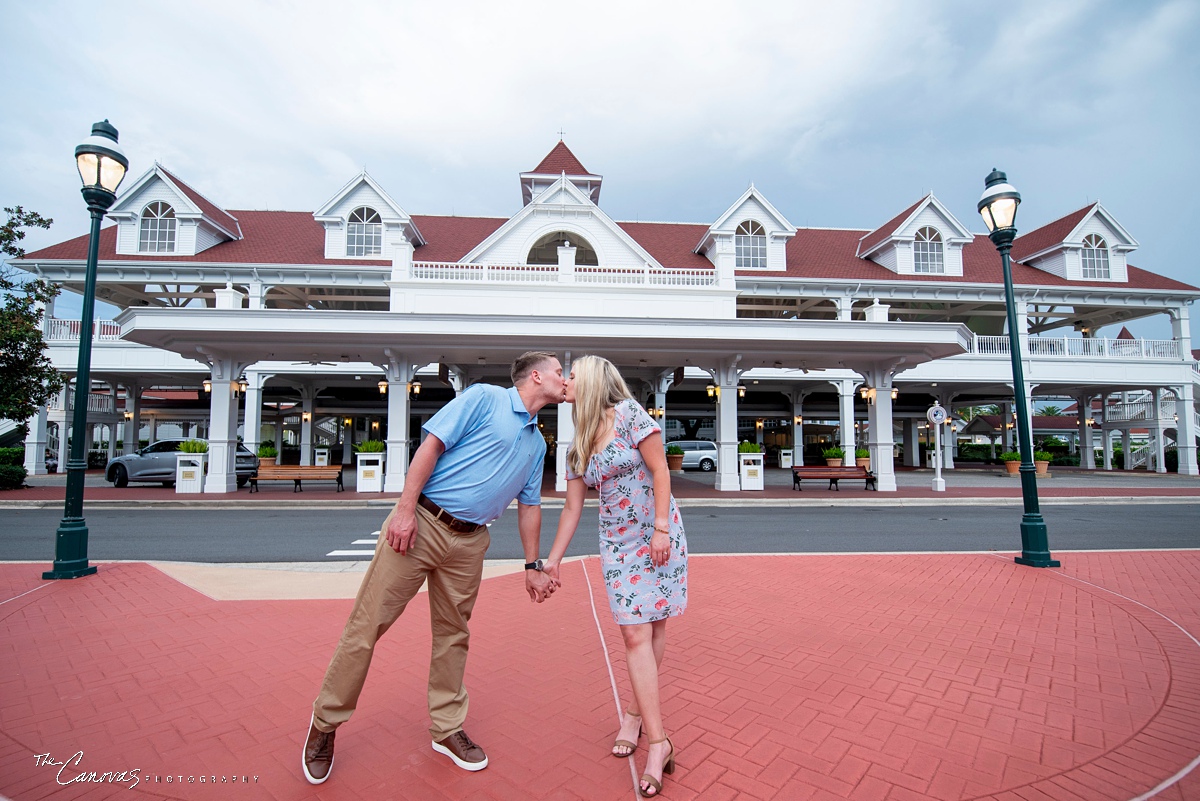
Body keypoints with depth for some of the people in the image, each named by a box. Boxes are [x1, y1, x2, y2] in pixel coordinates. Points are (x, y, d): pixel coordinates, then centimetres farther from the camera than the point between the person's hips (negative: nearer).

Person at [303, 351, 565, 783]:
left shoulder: (537, 444, 16)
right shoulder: (484, 398, -5)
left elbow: (529, 505, 19)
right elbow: (432, 445, -11)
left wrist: (532, 565, 18)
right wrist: (405, 509, -17)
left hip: (469, 542, 6)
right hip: (420, 522, -6)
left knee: (453, 634, 15)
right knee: (367, 624, 2)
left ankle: (447, 729, 32)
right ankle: (325, 723, 23)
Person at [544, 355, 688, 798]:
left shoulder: (629, 414, -10)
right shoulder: (577, 449, 7)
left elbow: (659, 468, -12)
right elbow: (572, 507, 11)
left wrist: (661, 529, -16)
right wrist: (552, 559, 11)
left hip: (660, 535, -4)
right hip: (618, 542, 4)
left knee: (655, 628, 6)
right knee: (635, 633, -3)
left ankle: (635, 713, 26)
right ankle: (658, 741, 5)